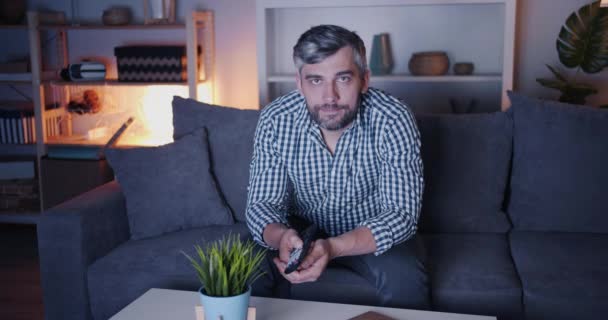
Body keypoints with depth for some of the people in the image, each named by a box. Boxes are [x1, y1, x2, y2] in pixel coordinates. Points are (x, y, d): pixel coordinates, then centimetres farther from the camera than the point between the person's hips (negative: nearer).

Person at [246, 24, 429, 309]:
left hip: (374, 234, -1)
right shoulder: (274, 121, -18)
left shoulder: (393, 121, -25)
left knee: (405, 279, -30)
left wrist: (334, 247, -44)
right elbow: (262, 204, -14)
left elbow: (402, 214, -27)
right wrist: (281, 237, -39)